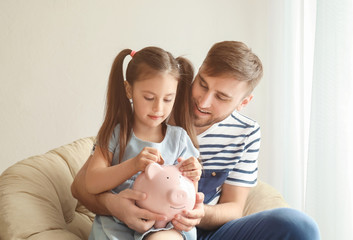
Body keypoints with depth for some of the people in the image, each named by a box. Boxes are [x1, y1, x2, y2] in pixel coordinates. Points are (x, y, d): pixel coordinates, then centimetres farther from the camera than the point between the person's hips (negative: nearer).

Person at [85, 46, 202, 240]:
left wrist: (191, 179, -14)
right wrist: (134, 165, -20)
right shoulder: (115, 133, 4)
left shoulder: (178, 138, 8)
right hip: (117, 222, 1)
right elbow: (91, 184, -7)